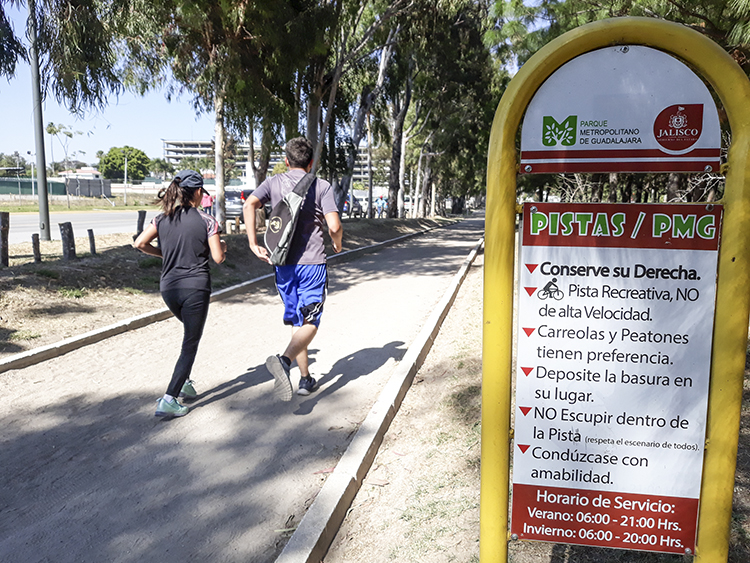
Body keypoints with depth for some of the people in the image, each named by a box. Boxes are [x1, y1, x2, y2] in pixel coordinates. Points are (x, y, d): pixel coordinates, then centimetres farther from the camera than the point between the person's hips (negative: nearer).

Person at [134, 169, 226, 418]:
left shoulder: (162, 219, 5)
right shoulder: (207, 221, -6)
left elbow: (139, 243, -2)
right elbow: (218, 258, -6)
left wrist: (164, 254, 13)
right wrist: (222, 246, 15)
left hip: (168, 287, 5)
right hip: (196, 288, -5)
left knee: (190, 334, 28)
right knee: (190, 344, 2)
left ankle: (185, 383, 27)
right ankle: (169, 400, -5)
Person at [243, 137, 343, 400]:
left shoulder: (273, 182, 7)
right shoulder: (322, 186, -1)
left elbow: (249, 205, -11)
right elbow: (334, 226, -11)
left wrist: (253, 243, -8)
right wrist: (337, 244, 10)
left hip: (284, 264, 4)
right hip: (313, 262, -3)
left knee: (297, 321, 14)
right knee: (310, 322, -1)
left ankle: (306, 378, 19)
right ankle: (284, 360, -28)